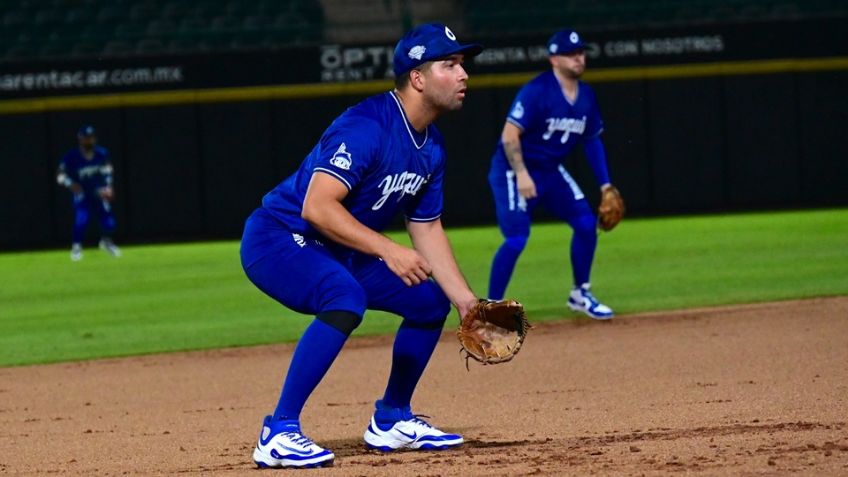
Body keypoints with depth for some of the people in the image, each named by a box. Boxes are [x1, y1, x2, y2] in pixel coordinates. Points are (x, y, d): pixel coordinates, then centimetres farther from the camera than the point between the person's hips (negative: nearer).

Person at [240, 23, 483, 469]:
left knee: (431, 300, 10)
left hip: (338, 254, 10)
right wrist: (387, 249, -36)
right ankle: (279, 433, -32)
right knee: (346, 297, -36)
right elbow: (317, 206, -33)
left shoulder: (430, 146, 4)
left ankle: (392, 419, 26)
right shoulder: (367, 127, -25)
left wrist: (465, 301, 5)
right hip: (278, 239, -10)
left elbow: (427, 229, 13)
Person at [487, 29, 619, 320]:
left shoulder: (586, 96, 3)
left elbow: (592, 141, 14)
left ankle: (580, 295, 19)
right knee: (517, 238, -18)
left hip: (551, 171, 7)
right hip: (514, 171, -7)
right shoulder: (536, 91, -21)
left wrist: (605, 184, 11)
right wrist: (521, 174, -32)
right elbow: (509, 135, -25)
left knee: (586, 224, 1)